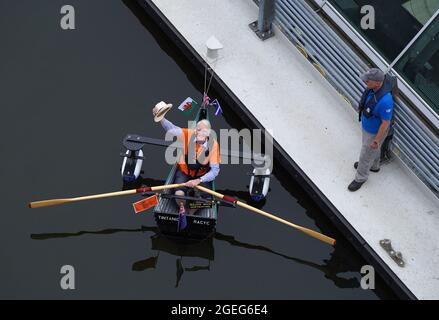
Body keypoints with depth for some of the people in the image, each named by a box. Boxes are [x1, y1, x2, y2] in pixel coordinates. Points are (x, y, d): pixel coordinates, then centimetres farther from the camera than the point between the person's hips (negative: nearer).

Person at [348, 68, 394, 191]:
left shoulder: (385, 100, -44)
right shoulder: (374, 87, -20)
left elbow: (386, 122, -31)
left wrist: (376, 140, -21)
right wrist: (362, 108, 21)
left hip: (375, 132, -7)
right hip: (367, 126, 7)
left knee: (366, 155, 16)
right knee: (374, 150, 34)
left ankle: (360, 178, 42)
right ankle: (374, 166, 61)